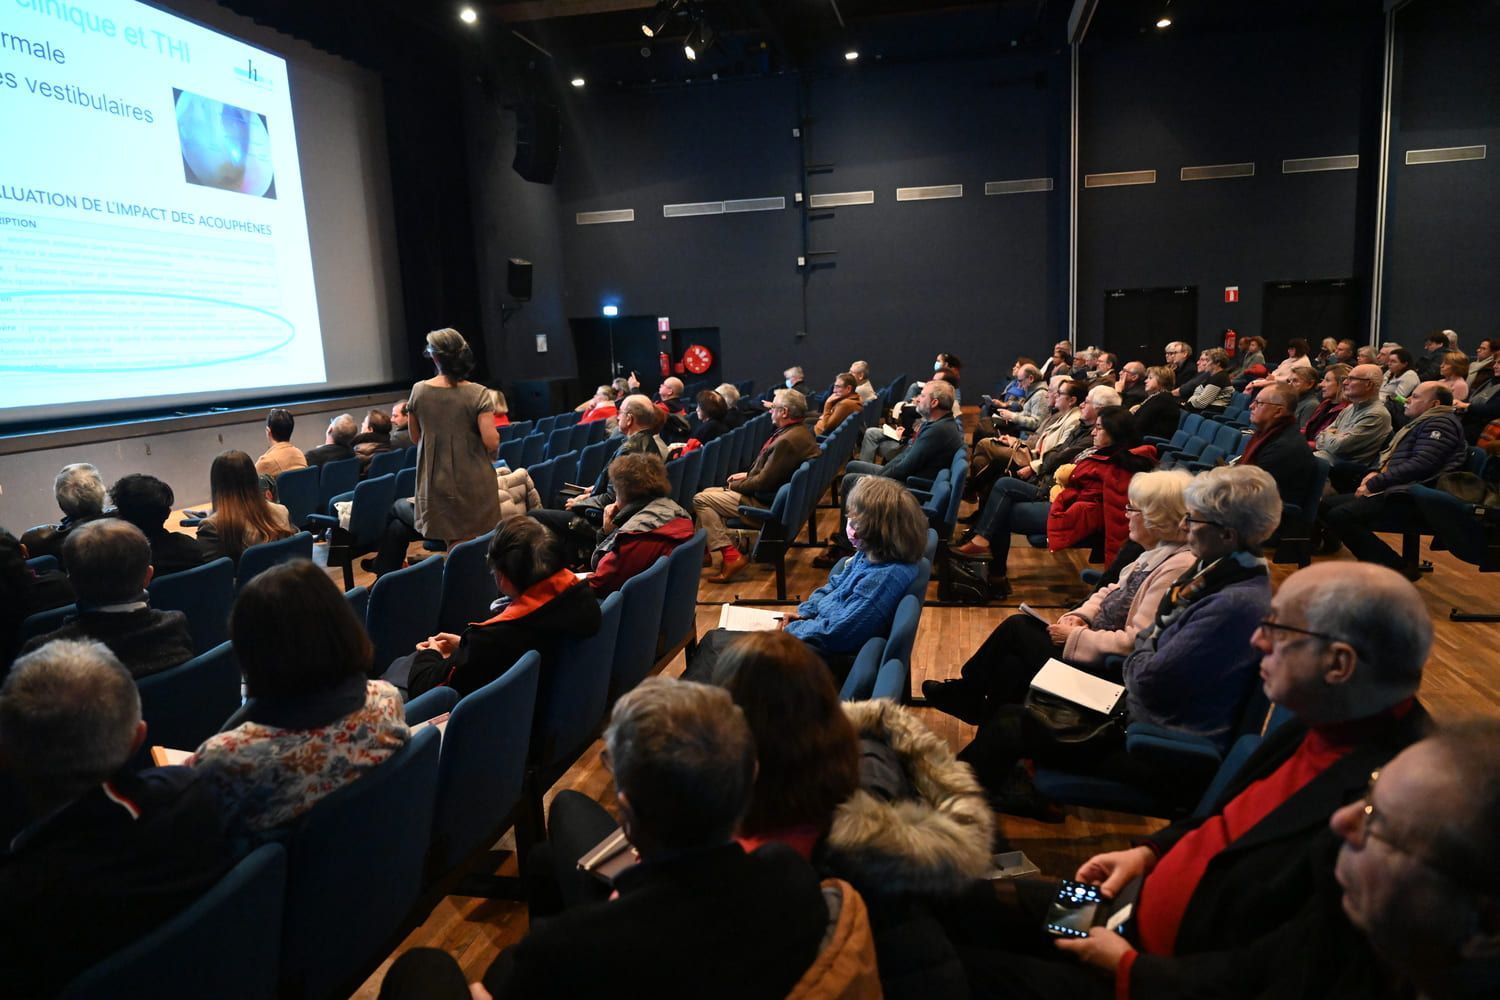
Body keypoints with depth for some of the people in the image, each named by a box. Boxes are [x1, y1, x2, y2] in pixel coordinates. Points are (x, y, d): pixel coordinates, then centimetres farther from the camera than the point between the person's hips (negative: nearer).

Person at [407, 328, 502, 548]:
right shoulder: (478, 394, -13)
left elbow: (415, 437, 7)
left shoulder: (419, 391, -4)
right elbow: (492, 441, -17)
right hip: (474, 481, -3)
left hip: (437, 481, 3)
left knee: (454, 542, 13)